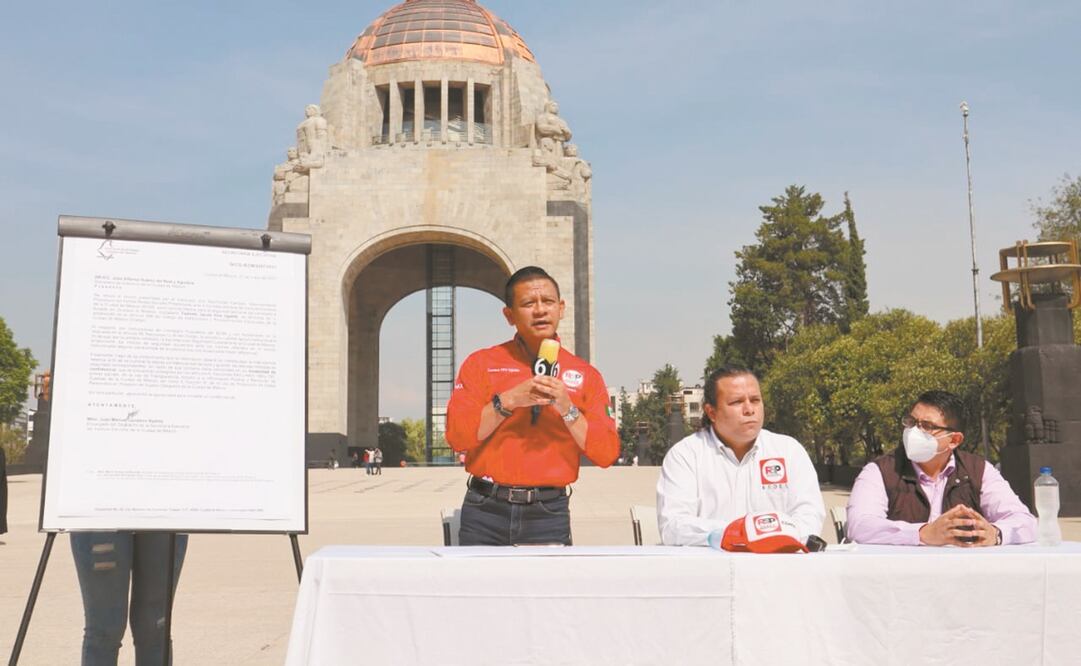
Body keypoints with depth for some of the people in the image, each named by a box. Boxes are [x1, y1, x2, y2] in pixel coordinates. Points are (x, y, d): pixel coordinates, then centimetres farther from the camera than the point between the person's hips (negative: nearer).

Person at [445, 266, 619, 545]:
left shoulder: (585, 375, 7)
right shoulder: (481, 363, 5)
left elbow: (607, 453, 0)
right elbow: (457, 435, -5)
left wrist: (567, 409, -13)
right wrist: (509, 401, -15)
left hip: (549, 514, 1)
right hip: (486, 512, 0)